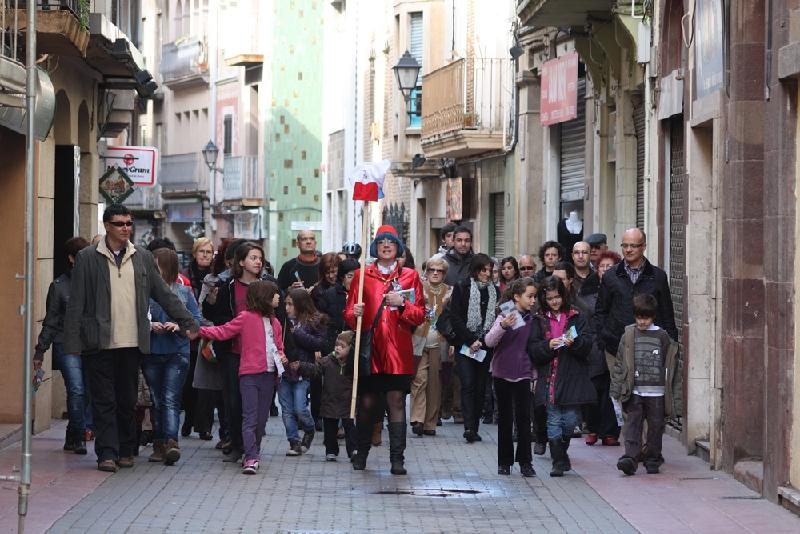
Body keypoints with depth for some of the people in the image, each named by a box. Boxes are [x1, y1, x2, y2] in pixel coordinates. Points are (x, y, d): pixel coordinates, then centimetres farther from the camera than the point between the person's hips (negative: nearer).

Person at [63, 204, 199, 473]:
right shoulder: (88, 258, 1)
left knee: (127, 400, 8)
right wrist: (72, 342, -7)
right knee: (104, 401, -1)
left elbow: (165, 295, 14)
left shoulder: (143, 258, 10)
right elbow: (76, 303, -1)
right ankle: (107, 453, 1)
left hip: (131, 342, 3)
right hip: (99, 342, -3)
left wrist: (190, 324, 8)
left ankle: (126, 450, 18)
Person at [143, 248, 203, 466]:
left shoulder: (184, 292, 4)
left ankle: (171, 442, -23)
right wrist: (149, 326, -15)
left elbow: (196, 320, 4)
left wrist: (178, 326, -13)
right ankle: (159, 444, 14)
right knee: (156, 400, 8)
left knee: (171, 399, -12)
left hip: (177, 353, -2)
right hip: (151, 353, 2)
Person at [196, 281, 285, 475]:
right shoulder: (246, 318, -2)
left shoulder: (274, 322, 17)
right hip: (250, 375, -6)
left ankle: (254, 452, 20)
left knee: (262, 418, 9)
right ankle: (251, 458, -14)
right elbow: (222, 332, -6)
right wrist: (198, 330, -16)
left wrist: (282, 357, 3)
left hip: (269, 374, 6)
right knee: (250, 418, -9)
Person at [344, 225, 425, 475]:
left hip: (398, 350, 0)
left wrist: (402, 304, -11)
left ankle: (397, 458, -5)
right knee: (367, 402, 2)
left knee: (396, 401, -5)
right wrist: (355, 314, -12)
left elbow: (420, 315, 6)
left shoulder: (410, 276, 10)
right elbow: (348, 313, 10)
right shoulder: (362, 275, 10)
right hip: (369, 349, 0)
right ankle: (361, 454, 16)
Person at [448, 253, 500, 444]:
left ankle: (474, 428, 6)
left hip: (485, 347, 3)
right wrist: (471, 340, -11)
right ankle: (469, 427, -20)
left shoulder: (495, 292, 11)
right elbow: (455, 318, -4)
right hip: (465, 346, -3)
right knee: (468, 384, -13)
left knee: (480, 387, 3)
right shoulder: (462, 289, 2)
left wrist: (482, 341, -1)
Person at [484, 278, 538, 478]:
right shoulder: (505, 316, -6)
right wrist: (503, 326, -34)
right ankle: (504, 461, 13)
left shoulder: (531, 320, 5)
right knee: (505, 418, 6)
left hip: (523, 375, 2)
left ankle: (525, 461, 3)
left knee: (524, 418, -2)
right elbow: (489, 341, -17)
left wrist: (535, 375, 14)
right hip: (503, 373, -2)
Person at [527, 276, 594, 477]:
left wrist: (574, 342, -19)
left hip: (573, 378, 0)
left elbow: (587, 344, 0)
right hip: (549, 377, 0)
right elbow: (532, 348, 0)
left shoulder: (576, 317, 6)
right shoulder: (539, 320, 7)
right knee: (554, 421, -2)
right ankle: (558, 462, 2)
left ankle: (561, 452, 26)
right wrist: (548, 345, -18)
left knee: (570, 420, 3)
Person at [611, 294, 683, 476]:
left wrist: (676, 397, 4)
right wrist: (616, 389, 3)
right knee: (633, 424, -8)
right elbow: (619, 363, 9)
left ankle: (653, 459, 17)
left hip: (656, 392, 0)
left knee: (655, 426, 5)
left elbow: (672, 366, 6)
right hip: (634, 391, 0)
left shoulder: (662, 337, 3)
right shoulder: (628, 336, 5)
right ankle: (630, 458, -14)